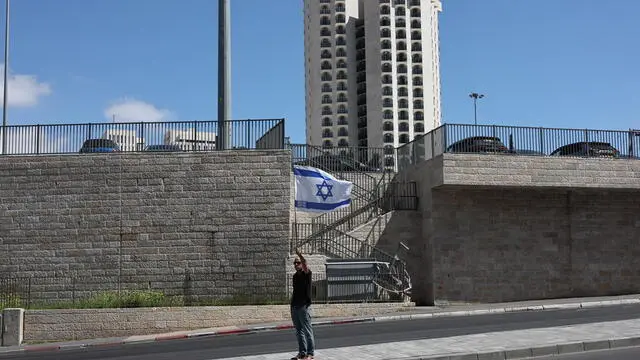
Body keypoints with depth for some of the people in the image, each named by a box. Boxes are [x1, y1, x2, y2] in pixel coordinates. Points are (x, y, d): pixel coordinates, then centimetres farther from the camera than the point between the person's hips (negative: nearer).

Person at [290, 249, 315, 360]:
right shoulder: (295, 276, 15)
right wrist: (292, 303, 17)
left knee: (307, 331, -2)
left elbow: (305, 265, -28)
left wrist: (300, 255, -44)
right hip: (294, 307, 7)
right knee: (298, 331, 12)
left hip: (303, 306, -7)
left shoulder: (306, 273, -6)